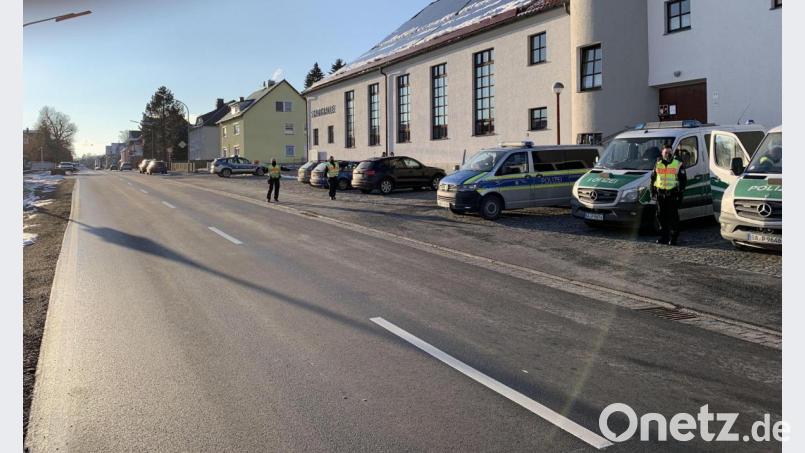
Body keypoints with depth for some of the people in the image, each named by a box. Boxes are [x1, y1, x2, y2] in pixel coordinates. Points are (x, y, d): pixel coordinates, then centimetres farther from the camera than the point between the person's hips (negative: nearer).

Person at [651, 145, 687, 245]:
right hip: (660, 194, 4)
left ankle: (673, 238, 2)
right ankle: (663, 237, 16)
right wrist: (652, 191, 11)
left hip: (673, 194, -4)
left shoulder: (678, 164, 1)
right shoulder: (658, 164, 12)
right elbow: (653, 178, 18)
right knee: (661, 216, 6)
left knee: (673, 217, -3)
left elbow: (683, 180, 1)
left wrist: (681, 193, -6)